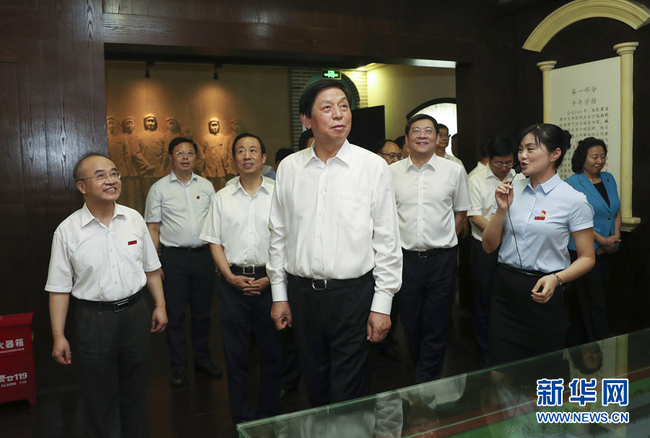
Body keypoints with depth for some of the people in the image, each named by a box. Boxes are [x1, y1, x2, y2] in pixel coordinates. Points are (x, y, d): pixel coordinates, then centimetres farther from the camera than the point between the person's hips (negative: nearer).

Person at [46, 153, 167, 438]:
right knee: (100, 396, 11)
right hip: (93, 319, -2)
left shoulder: (134, 219, 0)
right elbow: (59, 288, -5)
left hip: (135, 313, 3)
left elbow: (151, 268, 8)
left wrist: (160, 305, 7)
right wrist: (58, 336, -6)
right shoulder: (67, 231, -8)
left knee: (135, 390, 18)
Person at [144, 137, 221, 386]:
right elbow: (153, 227, 0)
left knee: (203, 311, 12)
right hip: (174, 256, -2)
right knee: (175, 314, 5)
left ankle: (203, 358, 28)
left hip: (204, 255, 2)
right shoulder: (159, 189, 1)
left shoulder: (206, 186, 8)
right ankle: (178, 365, 20)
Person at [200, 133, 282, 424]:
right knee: (235, 352, 8)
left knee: (271, 351, 7)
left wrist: (270, 278, -10)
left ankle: (269, 415, 25)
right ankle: (241, 417, 23)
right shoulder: (223, 197, 6)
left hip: (270, 281, -1)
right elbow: (215, 242, 7)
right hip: (234, 281, 2)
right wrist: (231, 277, -5)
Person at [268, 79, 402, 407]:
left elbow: (387, 240, -3)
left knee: (349, 394, 5)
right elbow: (279, 234, 9)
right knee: (315, 385, 18)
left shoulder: (373, 166, -4)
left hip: (354, 293, -3)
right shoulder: (288, 167, 3)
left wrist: (382, 304, -5)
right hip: (302, 293, 3)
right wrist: (279, 295, 9)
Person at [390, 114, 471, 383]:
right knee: (411, 324, 12)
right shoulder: (391, 172, 3)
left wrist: (444, 239, 5)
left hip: (441, 258, -1)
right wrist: (399, 240, 5)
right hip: (405, 257, 1)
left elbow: (460, 211, 12)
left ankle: (427, 385, 17)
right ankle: (424, 372, 34)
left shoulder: (454, 171, 2)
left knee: (436, 328, 4)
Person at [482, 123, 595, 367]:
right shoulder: (511, 190, 5)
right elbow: (489, 246, 5)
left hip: (542, 292, -3)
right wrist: (502, 209, -8)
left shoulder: (574, 200, -7)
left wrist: (556, 279, -21)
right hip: (505, 289, 3)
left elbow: (587, 258, -3)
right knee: (501, 368, 7)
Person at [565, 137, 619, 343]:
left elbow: (617, 211, 14)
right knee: (595, 302, -2)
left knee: (587, 299, 12)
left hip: (606, 251, 6)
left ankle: (578, 338, 24)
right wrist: (602, 240, -14)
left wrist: (615, 237, -1)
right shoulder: (572, 184, -8)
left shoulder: (609, 179, 12)